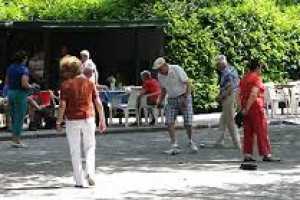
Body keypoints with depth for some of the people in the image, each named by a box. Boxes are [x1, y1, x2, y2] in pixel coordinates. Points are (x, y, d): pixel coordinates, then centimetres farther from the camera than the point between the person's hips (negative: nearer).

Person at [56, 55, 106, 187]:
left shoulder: (66, 85, -6)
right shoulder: (89, 83, 4)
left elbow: (62, 105, -11)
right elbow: (98, 103, 3)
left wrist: (58, 122, -4)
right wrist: (102, 120, 9)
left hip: (72, 121, -2)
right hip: (88, 119, 2)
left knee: (75, 151, 8)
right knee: (89, 148, 17)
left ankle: (79, 181, 9)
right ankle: (90, 173, -2)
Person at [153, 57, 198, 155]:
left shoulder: (177, 69, -16)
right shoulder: (160, 75, 2)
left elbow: (188, 84, -14)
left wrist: (185, 98, -21)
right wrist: (160, 101, 4)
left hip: (184, 97, -5)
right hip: (171, 100, 5)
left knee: (188, 123, -7)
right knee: (169, 122, -11)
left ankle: (191, 143, 17)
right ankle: (174, 147, -12)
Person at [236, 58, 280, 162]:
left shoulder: (244, 78, 11)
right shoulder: (256, 78, -11)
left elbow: (238, 94, 6)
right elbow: (253, 95, -21)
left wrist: (241, 108, 3)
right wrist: (247, 109, -18)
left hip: (246, 107, 8)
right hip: (255, 106, -8)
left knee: (248, 131, 9)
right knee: (261, 131, -3)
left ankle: (247, 155, 8)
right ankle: (266, 154, -3)